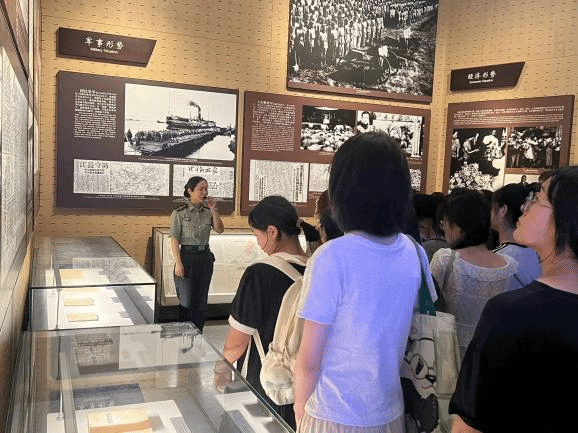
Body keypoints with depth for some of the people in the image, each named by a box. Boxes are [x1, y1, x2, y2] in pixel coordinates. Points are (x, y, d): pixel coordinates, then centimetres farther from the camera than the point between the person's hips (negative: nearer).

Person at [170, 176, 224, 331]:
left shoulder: (208, 212, 6)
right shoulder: (179, 213, -6)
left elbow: (220, 230, -4)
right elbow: (174, 239, -9)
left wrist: (214, 210, -13)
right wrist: (178, 263, -15)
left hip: (205, 256, 4)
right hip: (187, 256, -4)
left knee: (201, 299, 10)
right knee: (186, 300, 1)